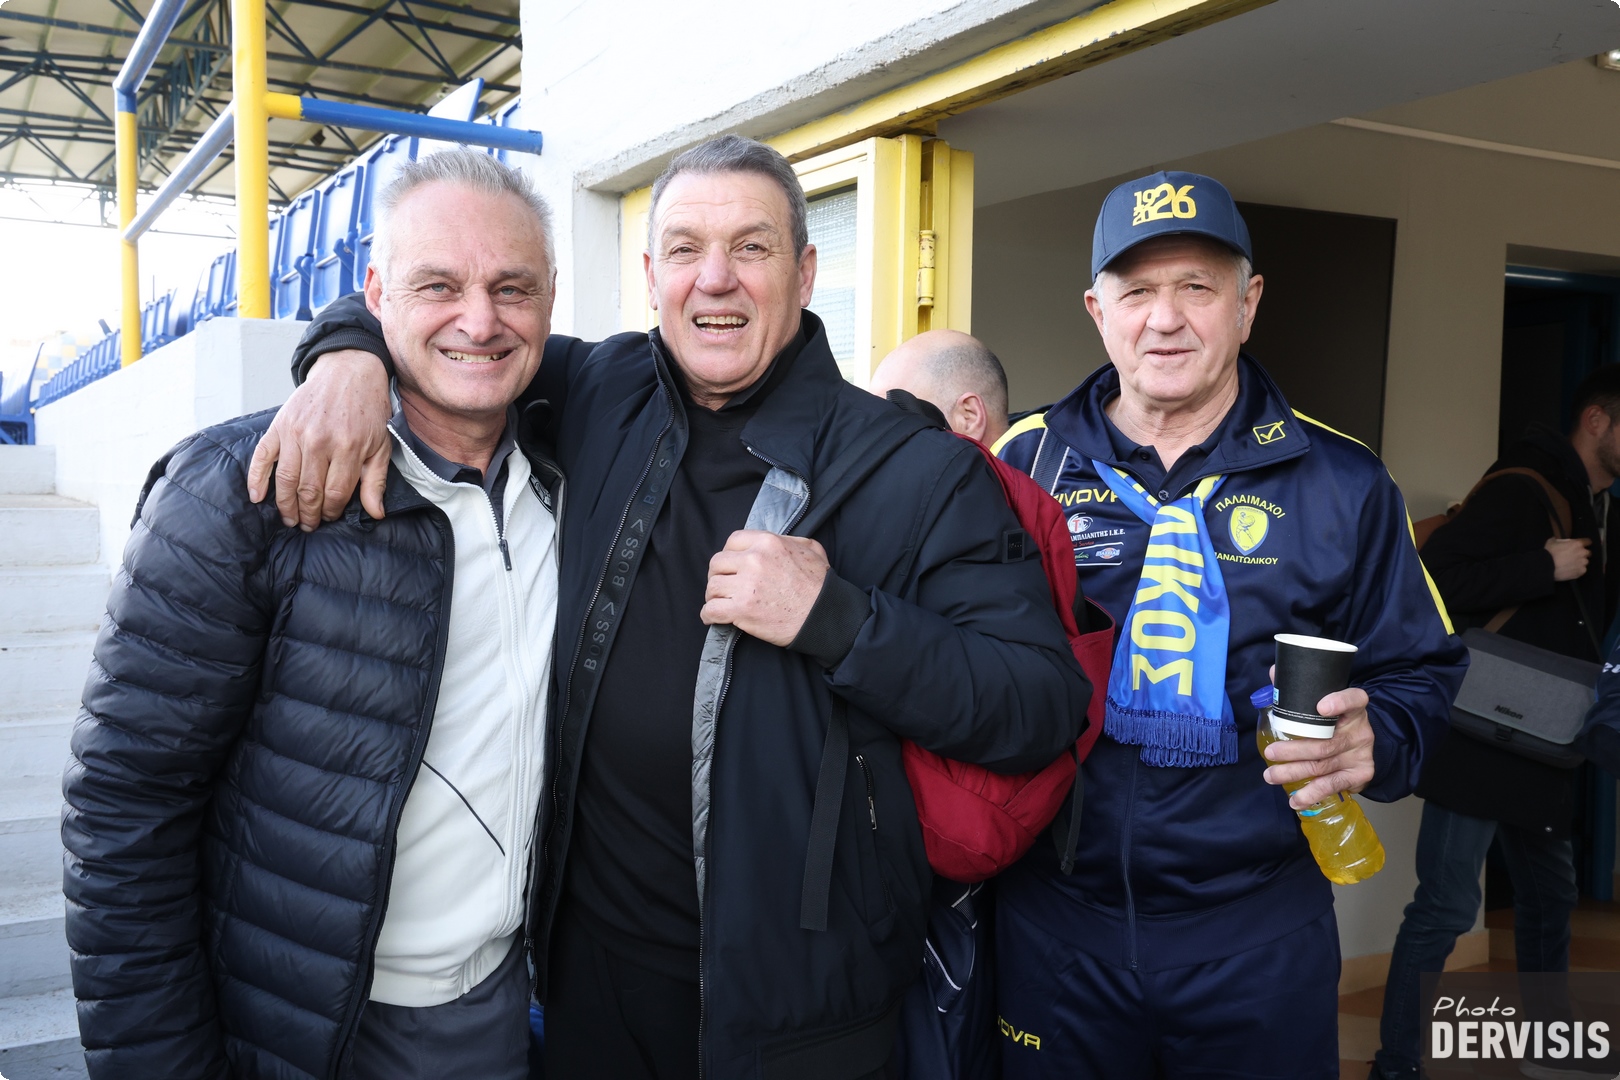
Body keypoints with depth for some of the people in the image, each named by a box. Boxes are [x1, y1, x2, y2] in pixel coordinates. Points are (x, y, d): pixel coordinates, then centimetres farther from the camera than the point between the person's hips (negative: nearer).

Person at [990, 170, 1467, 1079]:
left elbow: (1422, 670, 5)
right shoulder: (1026, 463, 0)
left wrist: (1373, 741, -16)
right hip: (1055, 924, 1)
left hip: (1259, 935, 0)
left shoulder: (1341, 483, 0)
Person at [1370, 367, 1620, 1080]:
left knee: (1550, 895, 20)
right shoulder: (1522, 488, -14)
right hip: (1478, 737, -10)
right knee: (1446, 907, -6)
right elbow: (1432, 577, -25)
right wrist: (1546, 567, -22)